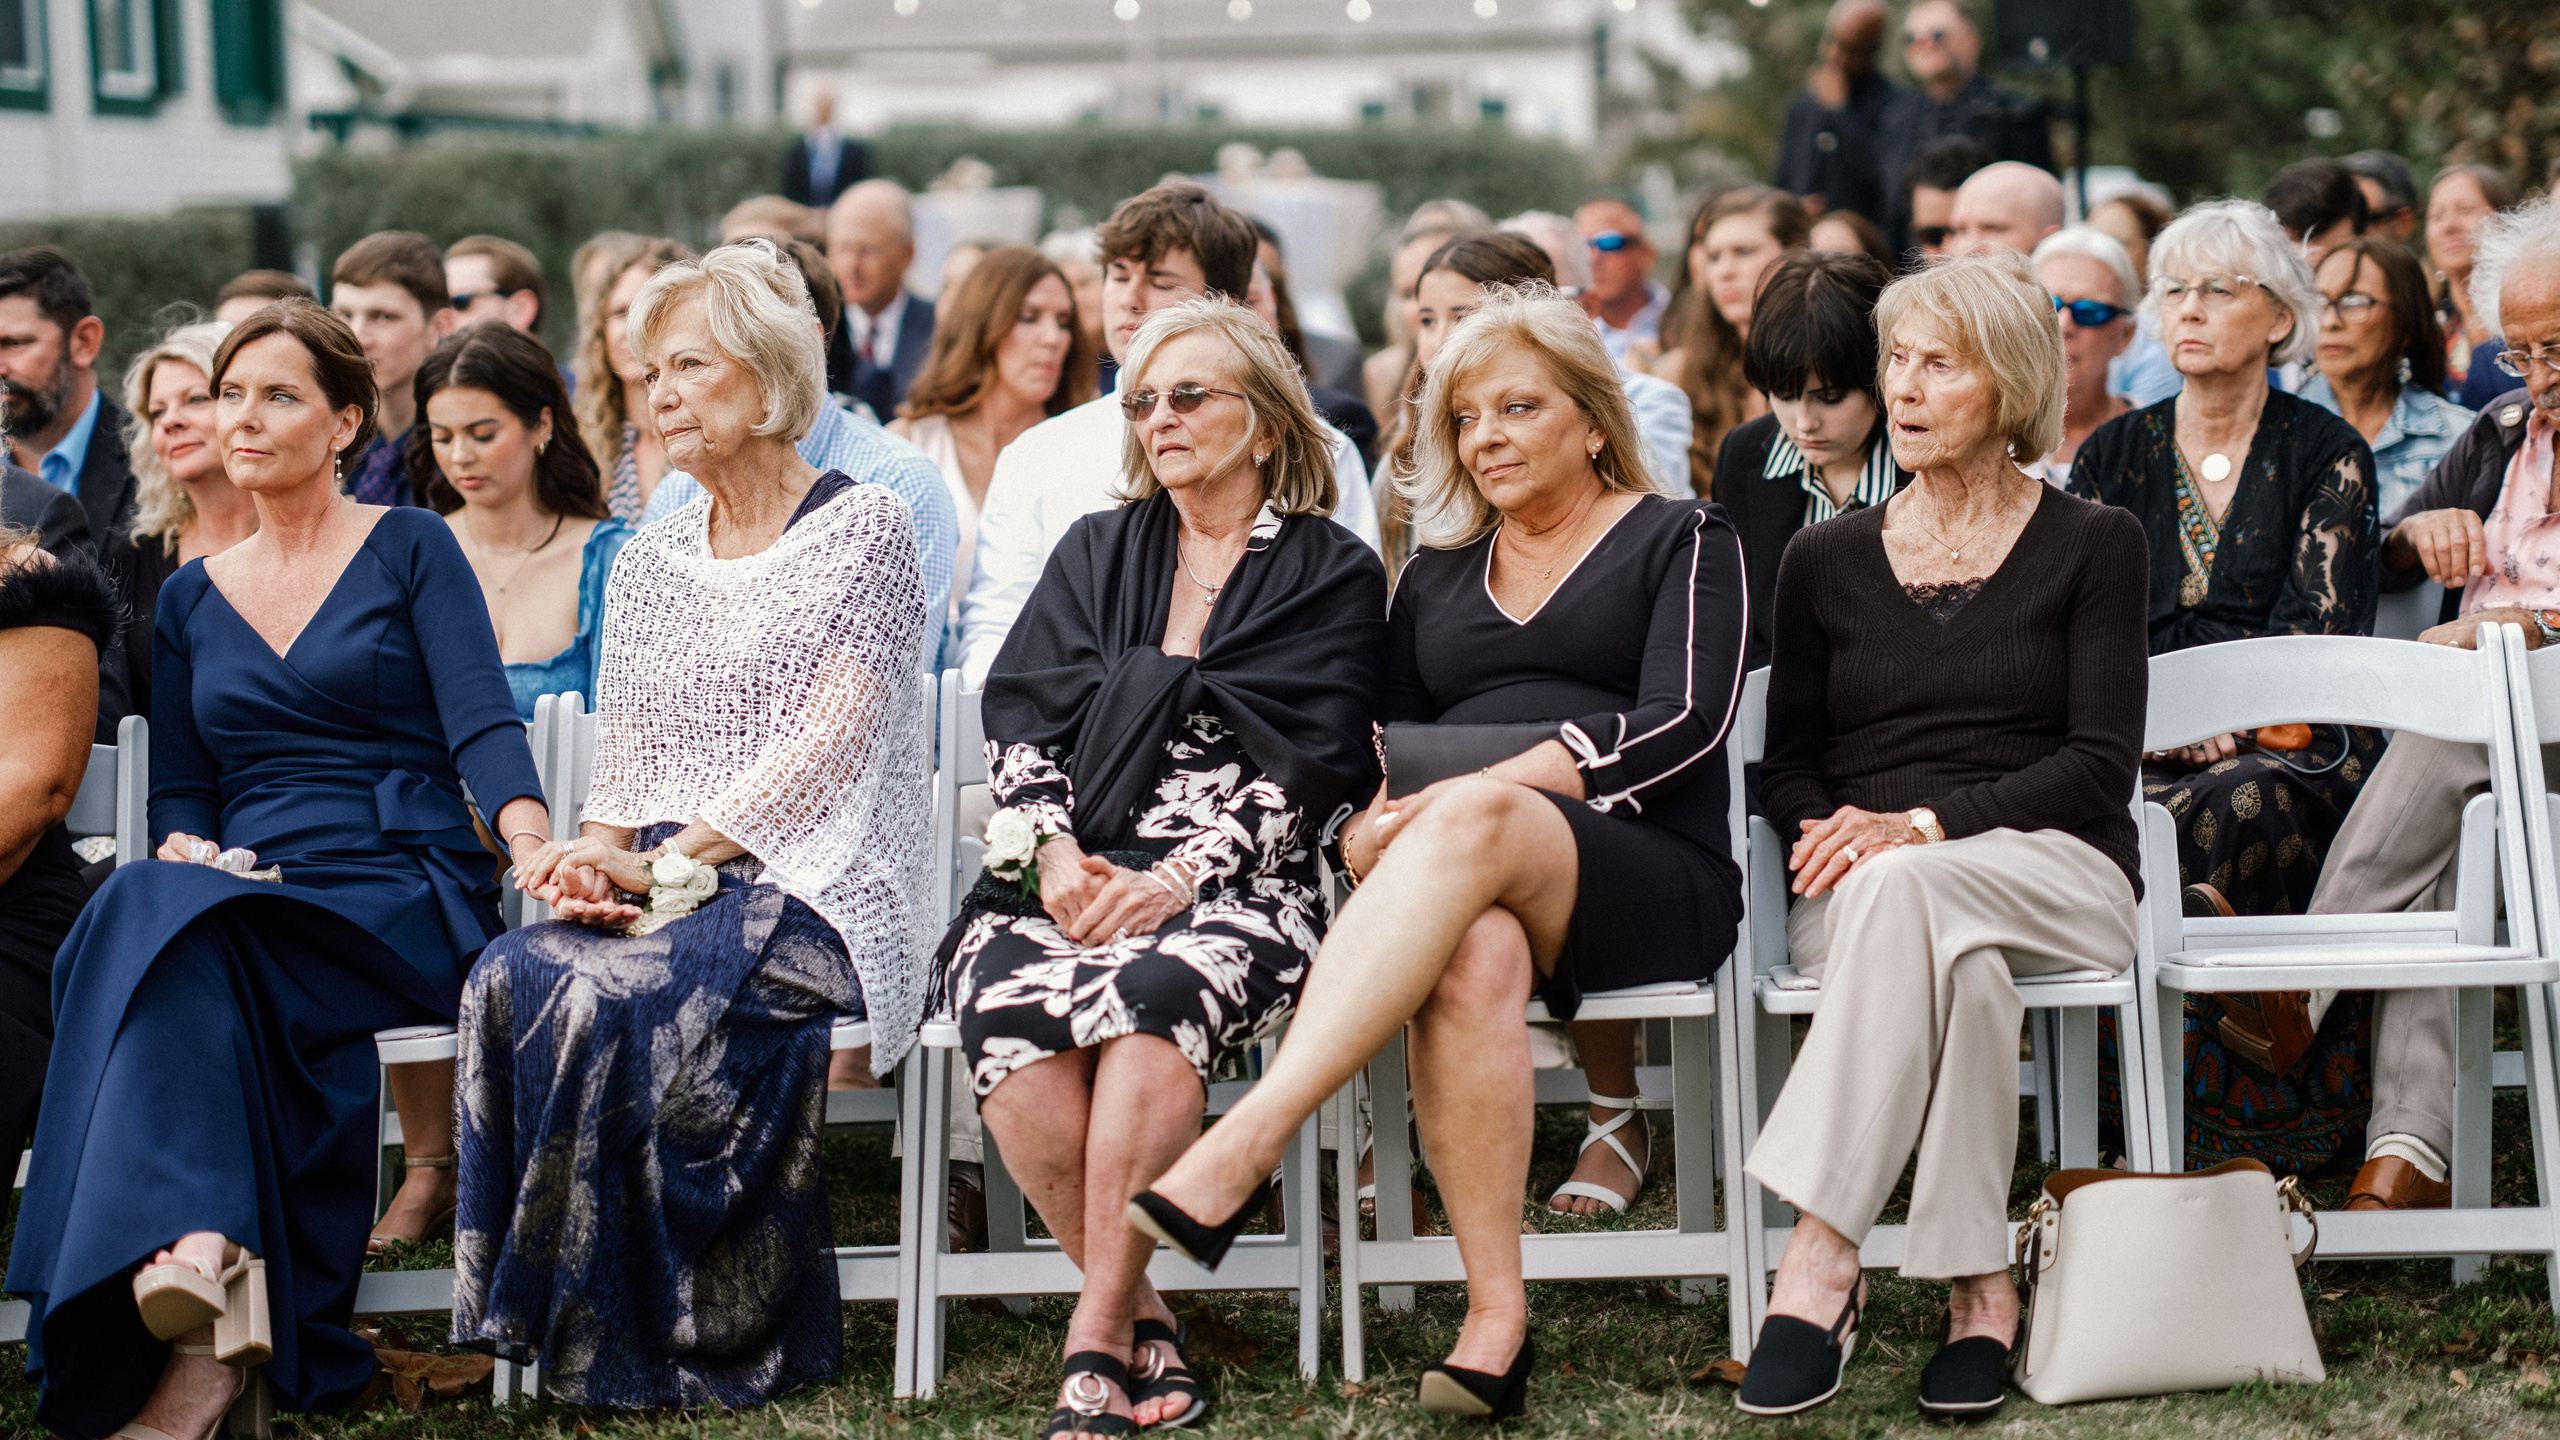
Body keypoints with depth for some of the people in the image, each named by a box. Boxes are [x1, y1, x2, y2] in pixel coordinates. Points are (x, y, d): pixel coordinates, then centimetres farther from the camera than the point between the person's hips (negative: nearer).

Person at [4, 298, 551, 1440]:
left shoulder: (411, 550, 8)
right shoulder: (192, 596, 22)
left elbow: (483, 726, -5)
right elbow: (178, 790, 20)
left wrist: (533, 844, -24)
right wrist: (186, 850, -4)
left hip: (407, 902, -3)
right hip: (244, 894, 3)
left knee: (168, 930, -34)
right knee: (156, 904, -34)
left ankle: (190, 1255, -44)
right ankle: (218, 1297, -48)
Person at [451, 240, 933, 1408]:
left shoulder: (863, 528, 2)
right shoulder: (647, 563, 21)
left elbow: (827, 746, -8)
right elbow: (621, 769, 17)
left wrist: (670, 862, -14)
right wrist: (599, 860, -6)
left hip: (818, 886, -5)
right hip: (660, 889, 5)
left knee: (621, 999, -34)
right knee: (514, 979, -28)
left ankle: (703, 1343, -21)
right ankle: (575, 1332, -22)